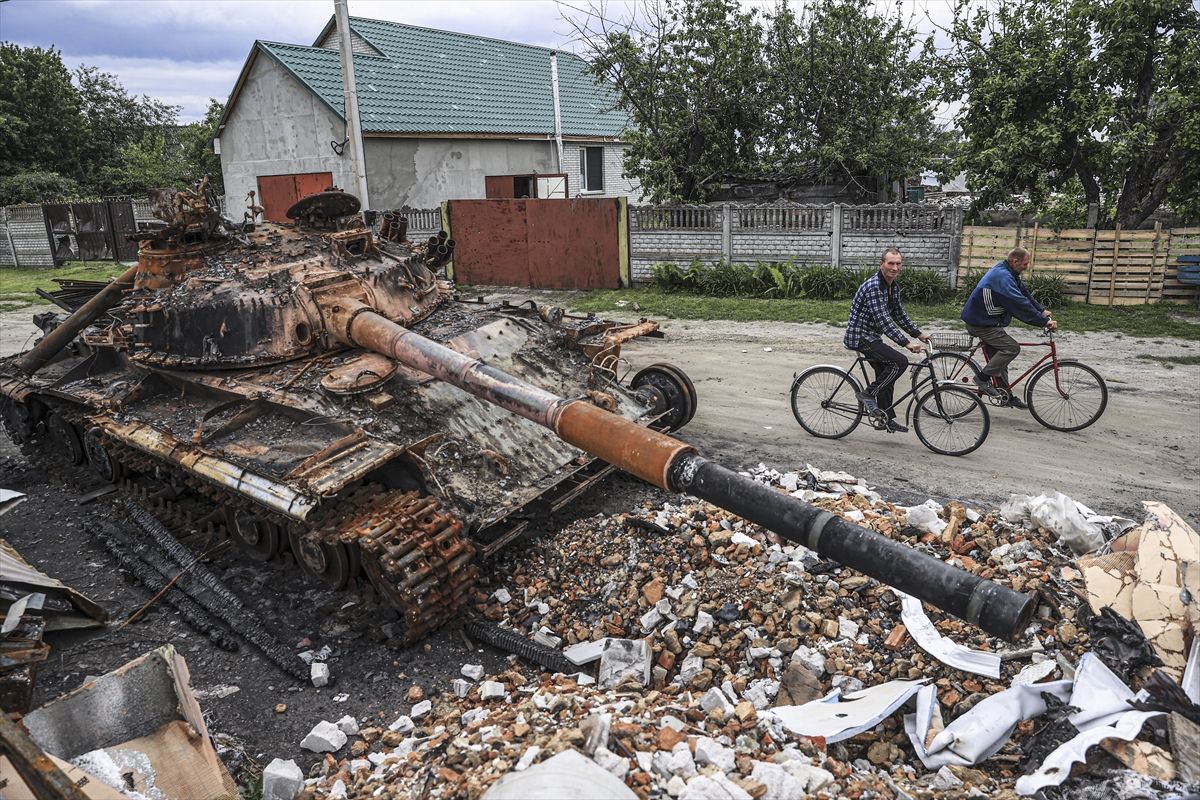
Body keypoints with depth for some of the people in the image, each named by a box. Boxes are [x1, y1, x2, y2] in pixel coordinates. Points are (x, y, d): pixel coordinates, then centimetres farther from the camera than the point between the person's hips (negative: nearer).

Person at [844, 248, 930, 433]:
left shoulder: (894, 287, 8)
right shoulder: (873, 286, -23)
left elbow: (899, 315, 18)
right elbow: (883, 320, -29)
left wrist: (919, 334, 11)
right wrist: (907, 343, -31)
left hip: (872, 336, 10)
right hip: (860, 337, -10)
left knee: (886, 377, 13)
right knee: (900, 362, -20)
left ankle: (888, 420, 24)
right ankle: (868, 394, -8)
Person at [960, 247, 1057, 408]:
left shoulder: (1008, 274, 10)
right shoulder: (1002, 277, -24)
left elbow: (1025, 293, 16)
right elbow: (1021, 304, -27)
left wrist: (1042, 311, 7)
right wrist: (1044, 322, -23)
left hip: (984, 320, 11)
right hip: (981, 324, -11)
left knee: (999, 358, 14)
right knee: (1012, 348, -17)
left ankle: (1006, 397, 22)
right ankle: (983, 378, -8)